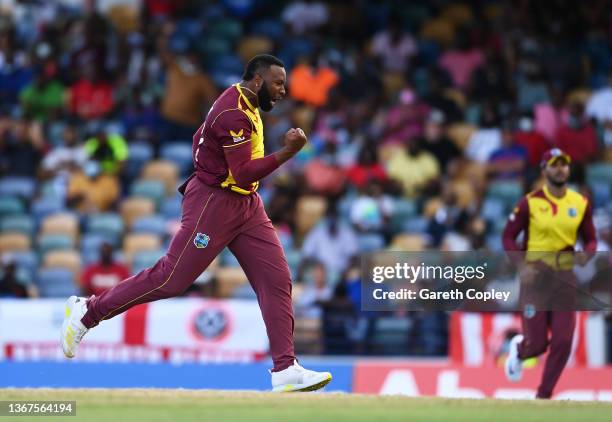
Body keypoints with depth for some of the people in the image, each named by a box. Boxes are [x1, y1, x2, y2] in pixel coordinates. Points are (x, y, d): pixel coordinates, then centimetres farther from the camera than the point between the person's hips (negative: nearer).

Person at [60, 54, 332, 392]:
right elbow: (243, 174, -25)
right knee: (171, 278, -4)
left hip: (246, 204, 10)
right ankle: (86, 312, 10)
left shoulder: (238, 102, 13)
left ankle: (286, 370, -3)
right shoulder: (235, 113, -20)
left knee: (277, 280, -1)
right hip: (214, 203, -10)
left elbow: (200, 138, 24)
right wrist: (287, 152, -28)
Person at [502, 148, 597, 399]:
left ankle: (544, 396, 11)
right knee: (537, 343, -3)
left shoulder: (581, 203, 5)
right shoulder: (530, 202, -5)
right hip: (535, 275, -3)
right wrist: (522, 265, -15)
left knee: (563, 341, -5)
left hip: (565, 277, 3)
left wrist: (586, 254, -10)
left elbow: (590, 239, 13)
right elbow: (508, 236, -1)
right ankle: (519, 349, 35)